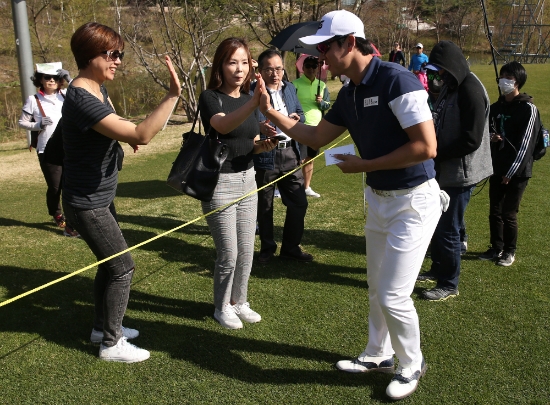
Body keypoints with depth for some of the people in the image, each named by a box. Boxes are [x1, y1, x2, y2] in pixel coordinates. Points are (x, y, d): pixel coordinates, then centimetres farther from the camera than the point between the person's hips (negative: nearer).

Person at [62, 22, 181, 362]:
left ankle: (103, 327, 35)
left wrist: (129, 132, 0)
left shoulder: (99, 89, 4)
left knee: (110, 261, 19)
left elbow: (116, 127, 22)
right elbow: (141, 136, -35)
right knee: (123, 267, -2)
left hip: (102, 197, 10)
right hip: (87, 203, -10)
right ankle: (111, 344, 12)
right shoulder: (82, 100, -28)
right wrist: (173, 95, -39)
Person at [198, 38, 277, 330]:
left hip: (247, 179, 7)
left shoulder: (247, 98, 9)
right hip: (220, 182, -6)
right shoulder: (210, 97, -12)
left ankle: (239, 301, 30)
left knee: (246, 251, 11)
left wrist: (264, 145, -8)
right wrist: (254, 103, -50)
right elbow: (223, 125, -35)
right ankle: (222, 308, 20)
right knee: (228, 255, -1)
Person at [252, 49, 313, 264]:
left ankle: (291, 247, 26)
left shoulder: (290, 88, 12)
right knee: (264, 206, 8)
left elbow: (300, 113, 22)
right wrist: (260, 127, -32)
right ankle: (267, 248, 27)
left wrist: (297, 117, -1)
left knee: (298, 203, 9)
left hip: (290, 153, 5)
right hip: (264, 156, -5)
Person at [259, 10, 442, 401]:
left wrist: (362, 165, -19)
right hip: (379, 198, 9)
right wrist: (271, 112, 6)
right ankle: (378, 354, 40)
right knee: (377, 287, 20)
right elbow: (317, 137, 15)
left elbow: (426, 147, -27)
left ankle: (412, 365, 23)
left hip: (413, 200, -8)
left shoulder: (396, 79, -23)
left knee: (394, 295, -3)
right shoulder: (349, 95, 4)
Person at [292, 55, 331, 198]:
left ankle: (307, 187, 24)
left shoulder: (322, 85, 10)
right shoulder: (295, 84, -4)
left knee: (310, 158, 13)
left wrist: (321, 102, -8)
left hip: (316, 127, 5)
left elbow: (328, 105, 12)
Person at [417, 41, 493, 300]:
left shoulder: (471, 91, -20)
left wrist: (436, 152, -18)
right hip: (444, 169, 9)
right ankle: (438, 269, 38)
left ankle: (449, 285, 15)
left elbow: (471, 140, -24)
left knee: (447, 229, -1)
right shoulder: (450, 86, 9)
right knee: (436, 222, 19)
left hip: (460, 173, -9)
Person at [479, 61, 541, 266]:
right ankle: (496, 248, 26)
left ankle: (509, 251, 17)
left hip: (517, 172, -5)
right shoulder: (496, 107, 8)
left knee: (508, 214, 0)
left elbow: (525, 144, -14)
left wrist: (511, 172, -15)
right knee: (494, 211, 10)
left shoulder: (528, 109, -10)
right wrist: (491, 137, -8)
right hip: (497, 168, 6)